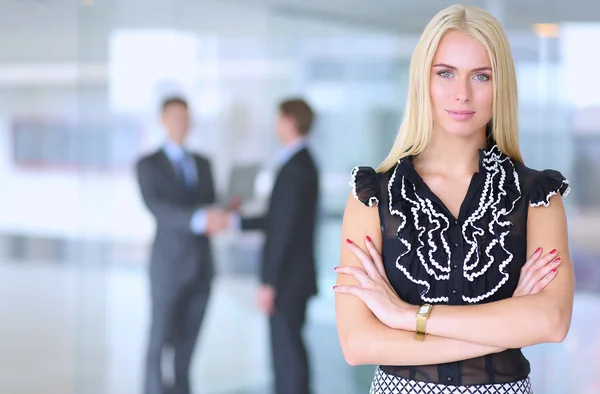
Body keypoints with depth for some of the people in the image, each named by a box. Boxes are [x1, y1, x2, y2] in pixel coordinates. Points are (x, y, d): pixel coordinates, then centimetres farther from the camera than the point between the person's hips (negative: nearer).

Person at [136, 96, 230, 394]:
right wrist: (199, 219, -33)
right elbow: (157, 208, -19)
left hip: (202, 265, 5)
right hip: (168, 265, -4)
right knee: (161, 339, 0)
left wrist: (215, 220, -11)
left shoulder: (203, 164, 13)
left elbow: (209, 207, 13)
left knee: (187, 341, 10)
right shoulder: (148, 165, -4)